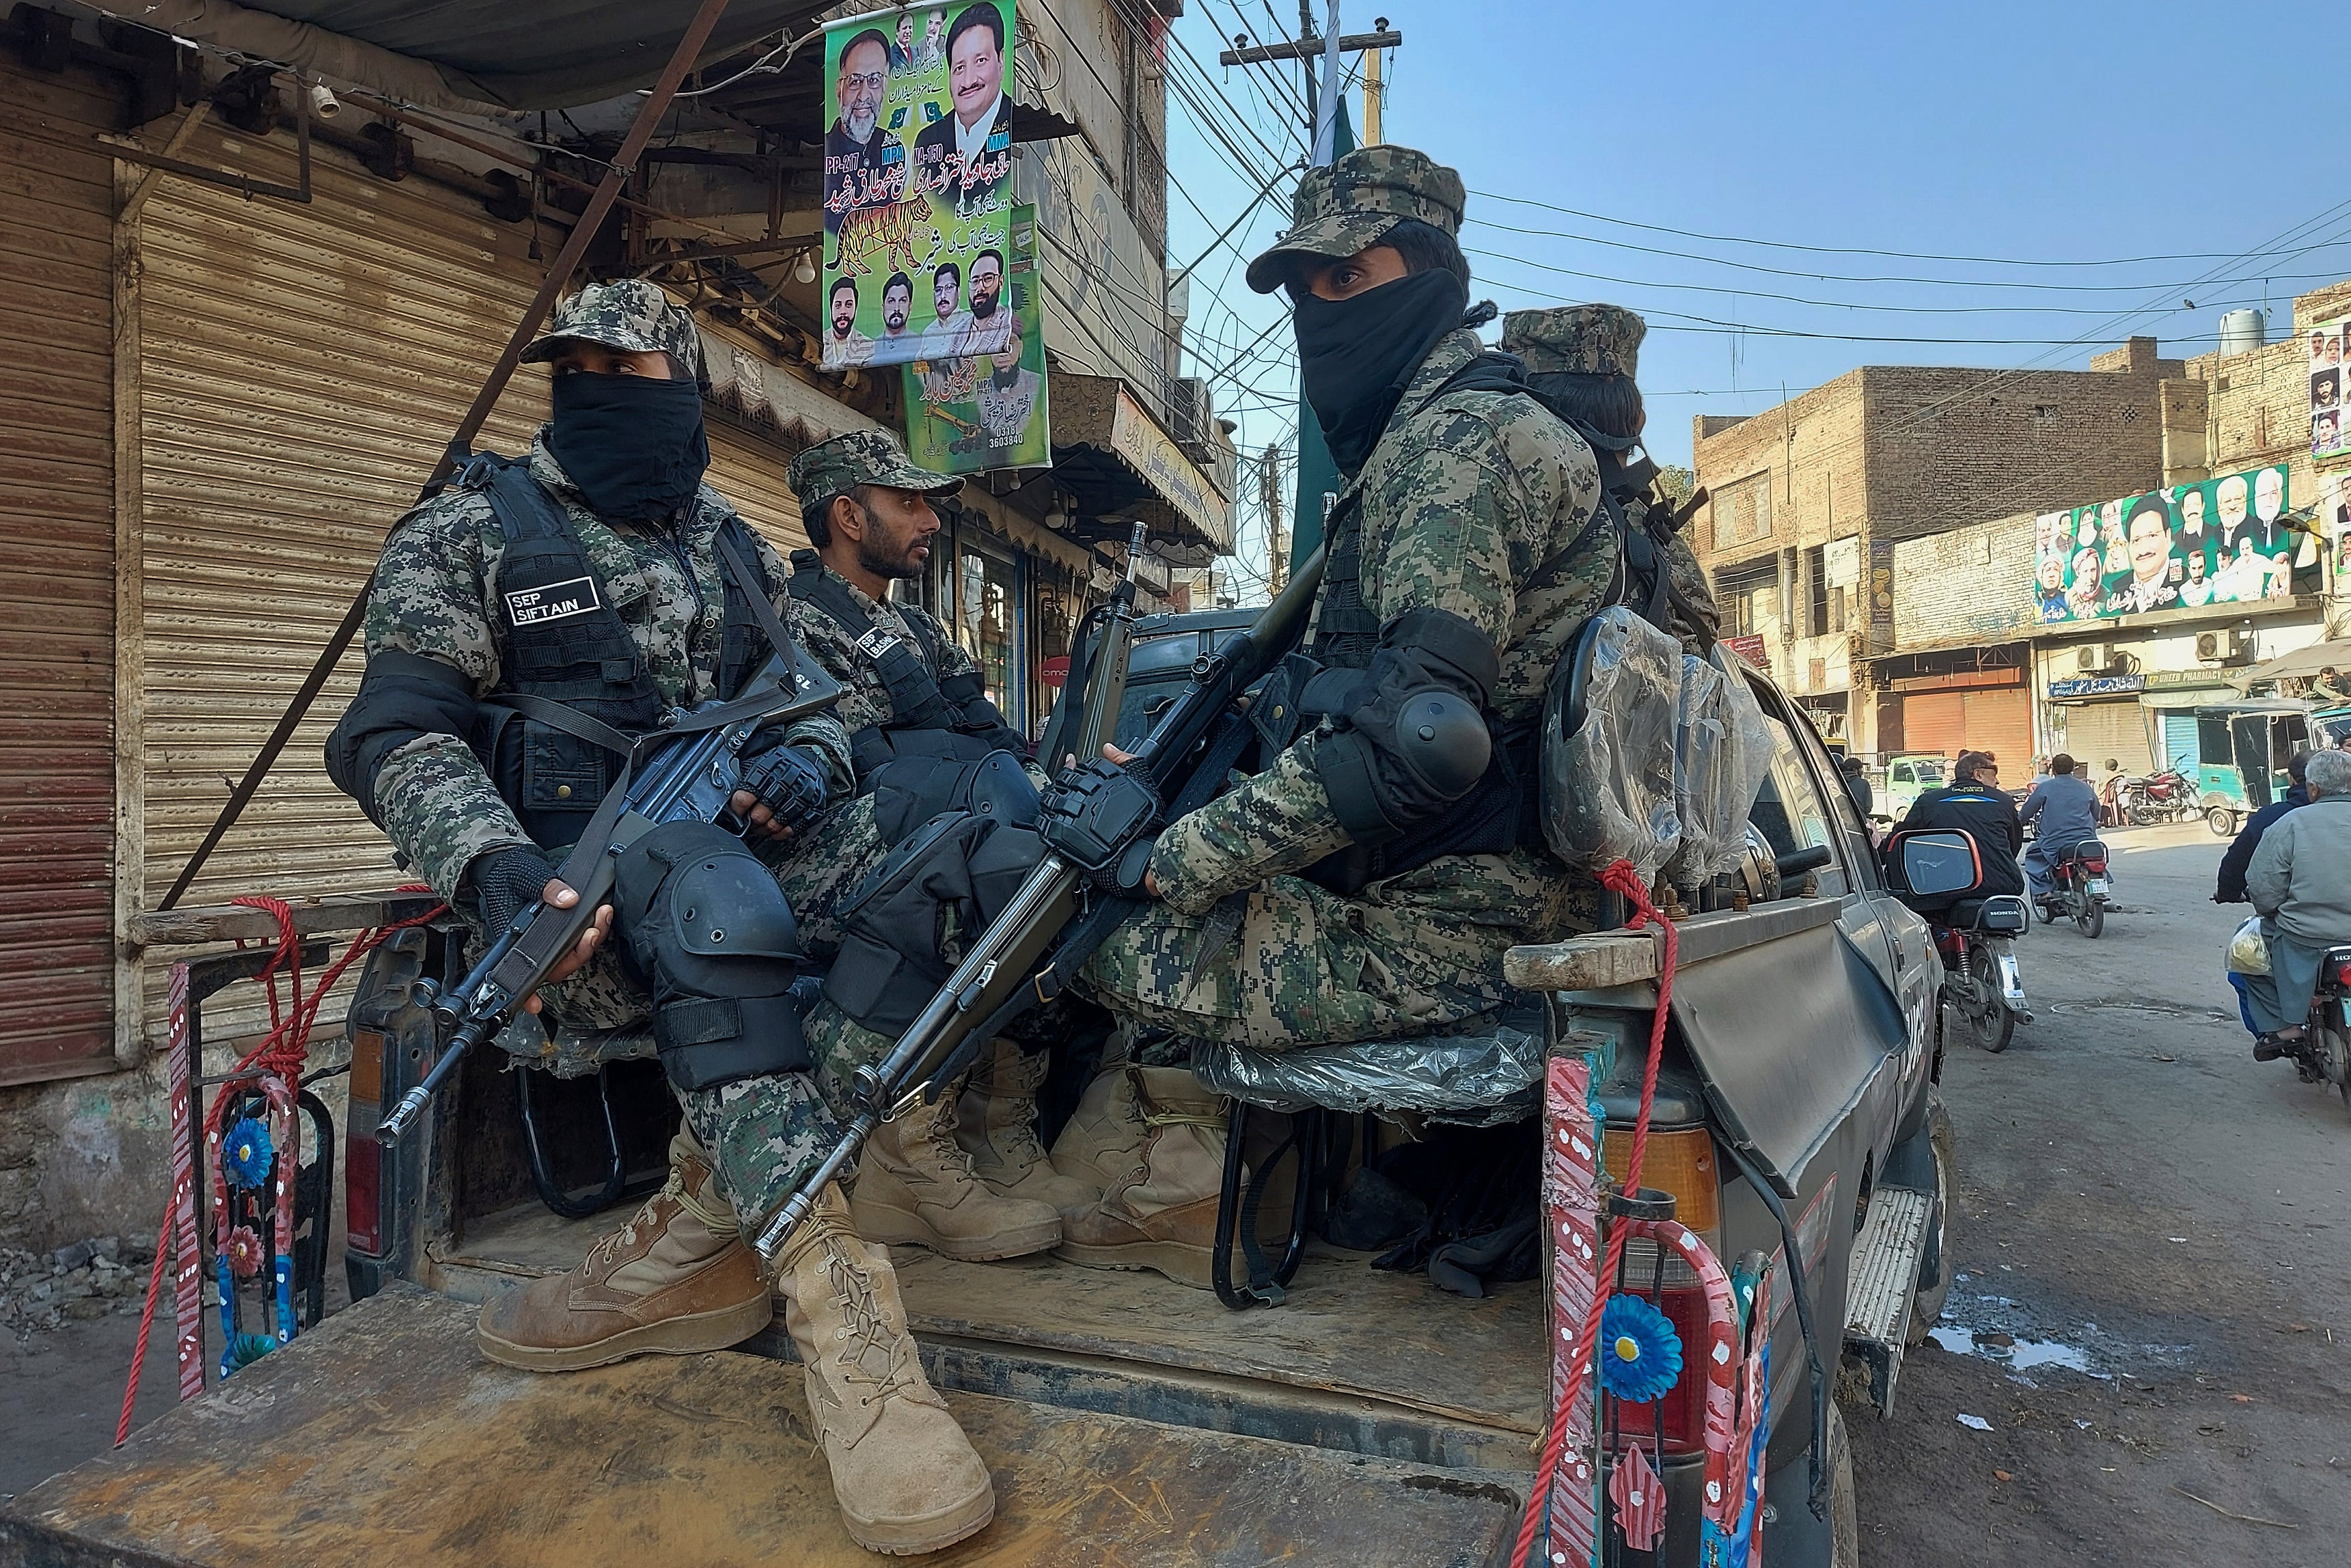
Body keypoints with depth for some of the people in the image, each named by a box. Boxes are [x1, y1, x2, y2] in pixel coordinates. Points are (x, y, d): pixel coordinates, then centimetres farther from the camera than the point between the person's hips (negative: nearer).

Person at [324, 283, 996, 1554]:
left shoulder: (734, 549, 19)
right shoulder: (470, 532, 6)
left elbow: (811, 697, 19)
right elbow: (397, 735, -4)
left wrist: (806, 761, -7)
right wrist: (496, 869, -25)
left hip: (728, 858, 4)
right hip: (572, 891, -4)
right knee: (711, 891, -38)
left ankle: (690, 1240, -22)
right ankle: (836, 1316, -42)